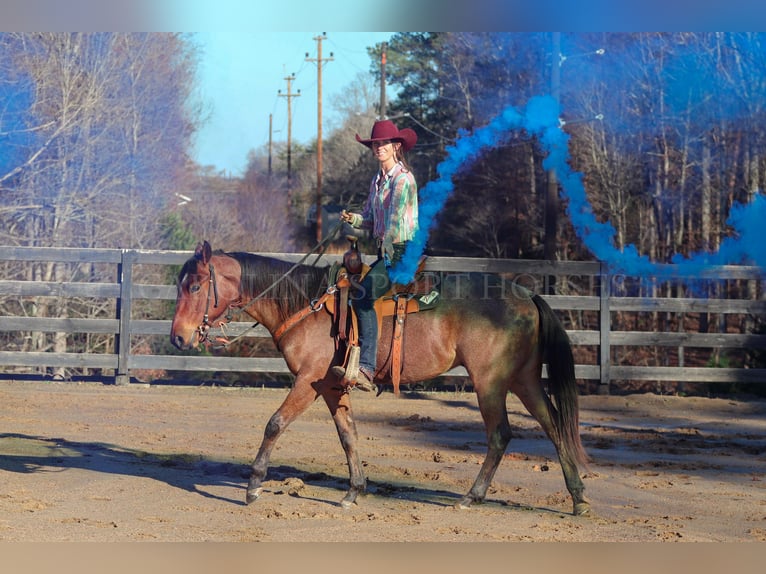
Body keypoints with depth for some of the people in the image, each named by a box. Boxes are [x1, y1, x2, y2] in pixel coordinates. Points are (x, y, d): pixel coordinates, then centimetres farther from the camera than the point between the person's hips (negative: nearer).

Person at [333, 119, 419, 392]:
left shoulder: (403, 179, -10)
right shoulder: (377, 180, 17)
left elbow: (395, 220, -15)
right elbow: (371, 219, 19)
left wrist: (388, 254, -16)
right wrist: (352, 219, -1)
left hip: (403, 251, -9)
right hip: (385, 251, 9)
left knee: (363, 295, -24)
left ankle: (366, 369, -31)